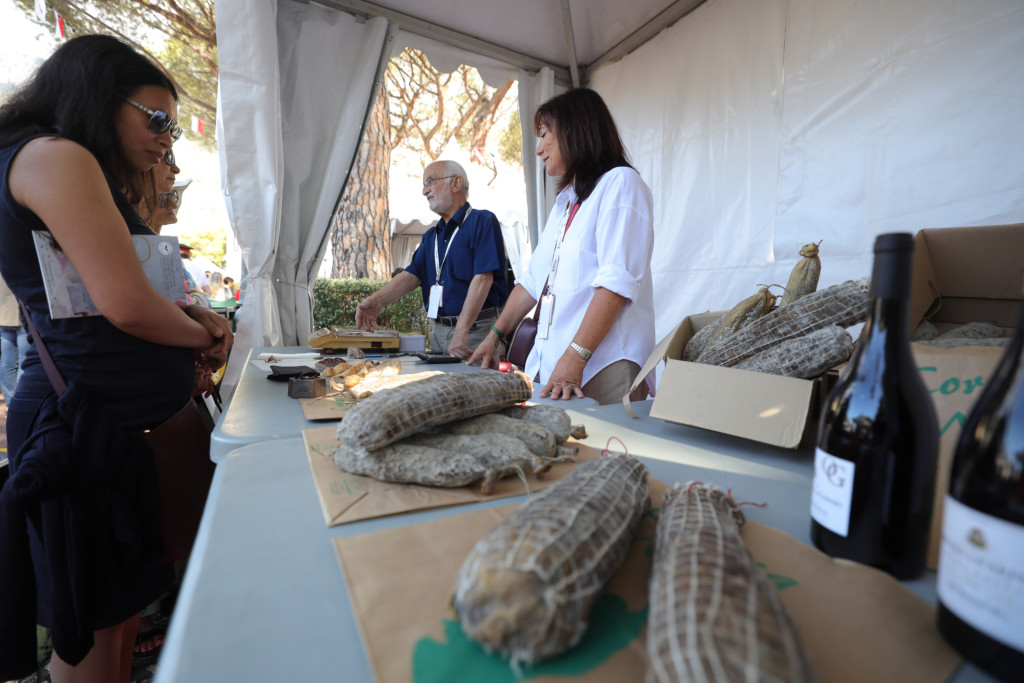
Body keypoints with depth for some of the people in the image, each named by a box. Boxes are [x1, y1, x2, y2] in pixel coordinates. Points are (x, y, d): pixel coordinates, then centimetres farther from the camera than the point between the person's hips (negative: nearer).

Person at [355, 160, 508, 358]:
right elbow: (412, 275, 8)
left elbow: (482, 279, -17)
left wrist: (461, 332, -24)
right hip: (437, 329, 7)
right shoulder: (431, 236, 18)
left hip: (476, 329, -6)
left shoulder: (482, 221, -6)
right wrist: (376, 301, -11)